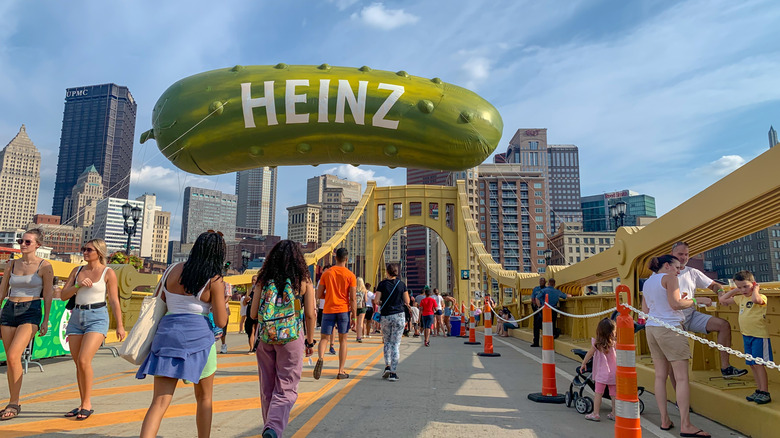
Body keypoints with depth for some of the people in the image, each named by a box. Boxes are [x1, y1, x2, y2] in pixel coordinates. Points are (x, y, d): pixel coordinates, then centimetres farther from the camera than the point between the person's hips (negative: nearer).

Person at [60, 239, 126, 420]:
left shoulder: (108, 273, -3)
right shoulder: (77, 271, 12)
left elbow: (114, 300, -3)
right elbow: (64, 295, 9)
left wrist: (120, 325, -7)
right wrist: (78, 285, -10)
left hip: (97, 318, -6)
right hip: (77, 317, 6)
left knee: (84, 360, -17)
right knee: (78, 364, 8)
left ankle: (87, 404, -4)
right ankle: (83, 404, 20)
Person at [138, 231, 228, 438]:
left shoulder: (172, 270, 8)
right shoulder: (214, 280, -6)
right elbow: (221, 321, -5)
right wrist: (222, 299, 11)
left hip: (167, 333, 4)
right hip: (198, 336, -3)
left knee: (160, 401, 2)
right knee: (204, 397, 17)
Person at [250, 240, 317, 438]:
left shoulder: (263, 280, 2)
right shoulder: (304, 281, -3)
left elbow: (253, 314, 2)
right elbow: (310, 314, -3)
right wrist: (310, 341, 9)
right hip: (291, 337, -3)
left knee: (267, 388, 17)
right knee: (286, 389, 4)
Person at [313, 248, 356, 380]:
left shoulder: (326, 273, 1)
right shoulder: (350, 275, -4)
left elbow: (319, 295, 2)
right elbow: (352, 299, -5)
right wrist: (353, 317, 1)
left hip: (328, 310, 1)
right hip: (344, 310, -1)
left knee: (324, 338, 9)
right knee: (343, 340, 9)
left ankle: (320, 358, -21)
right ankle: (341, 371, 11)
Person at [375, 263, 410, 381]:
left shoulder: (382, 284, -3)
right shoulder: (401, 284, 0)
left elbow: (376, 300, -6)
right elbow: (407, 302, 1)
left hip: (385, 316, 0)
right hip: (399, 316, 0)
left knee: (387, 341, 18)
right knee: (396, 343, 3)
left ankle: (387, 366, 5)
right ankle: (393, 372, -1)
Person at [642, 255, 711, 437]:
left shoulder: (647, 283, 18)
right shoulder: (669, 278, -5)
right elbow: (676, 304, -14)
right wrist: (697, 300, -2)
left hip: (651, 328, 8)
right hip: (670, 328, -8)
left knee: (660, 376, 8)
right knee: (682, 377, -5)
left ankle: (664, 420, 11)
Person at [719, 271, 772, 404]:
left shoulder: (761, 297, -11)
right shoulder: (740, 298, 10)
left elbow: (755, 299, -35)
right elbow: (722, 300, 17)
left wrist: (755, 289, -17)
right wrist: (734, 291, 11)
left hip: (759, 335, -7)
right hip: (746, 336, 8)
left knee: (758, 363, -6)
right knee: (752, 364, 12)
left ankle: (765, 392, 1)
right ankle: (759, 391, 21)